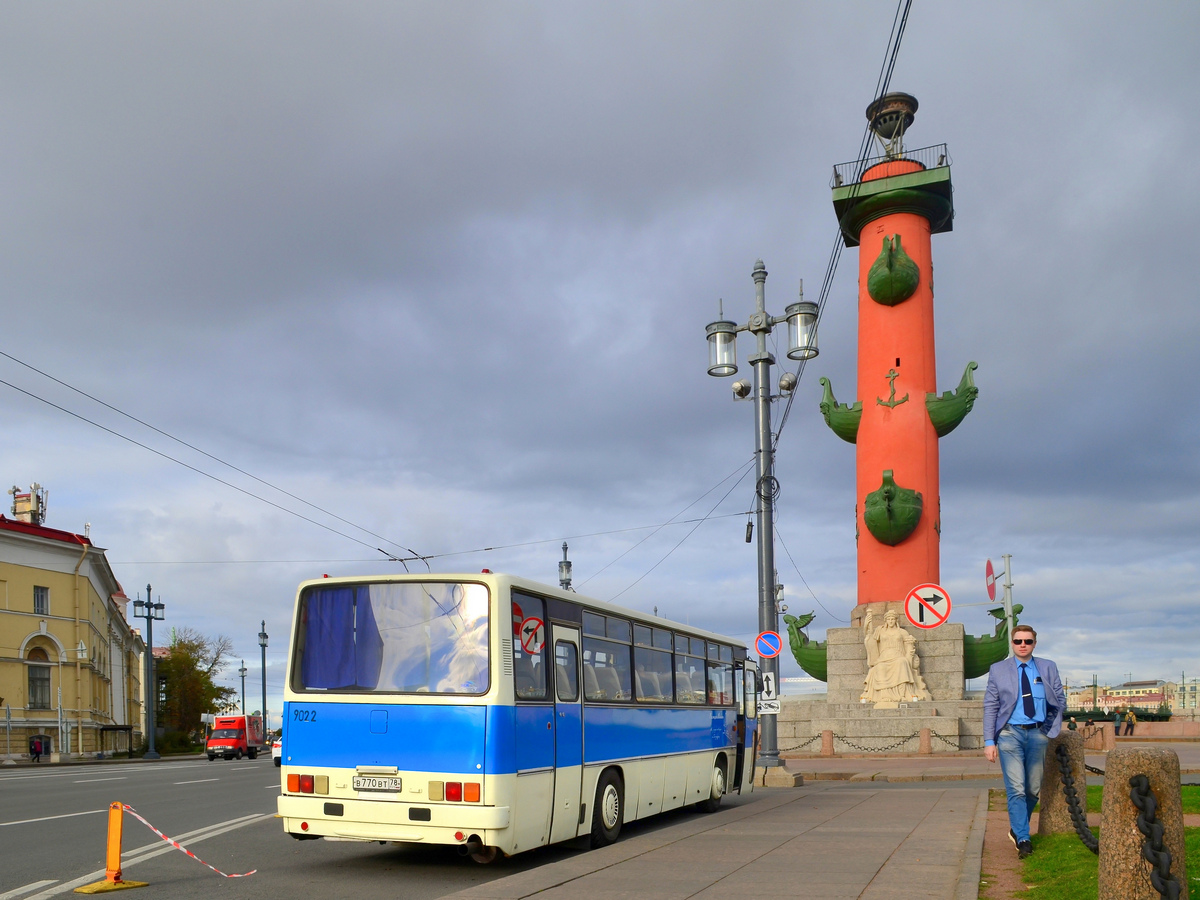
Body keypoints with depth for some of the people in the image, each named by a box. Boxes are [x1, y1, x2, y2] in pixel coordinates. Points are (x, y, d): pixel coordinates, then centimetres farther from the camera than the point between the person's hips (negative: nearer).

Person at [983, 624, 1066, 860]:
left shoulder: (1048, 668, 9)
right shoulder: (998, 670, 4)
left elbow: (1060, 700, 13)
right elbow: (990, 707, 2)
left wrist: (1053, 728, 1)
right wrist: (989, 741, -5)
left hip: (1038, 734, 2)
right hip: (1010, 734, -2)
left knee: (1033, 789, 8)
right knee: (1016, 789, -11)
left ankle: (1016, 829, 28)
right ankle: (1023, 839, -6)